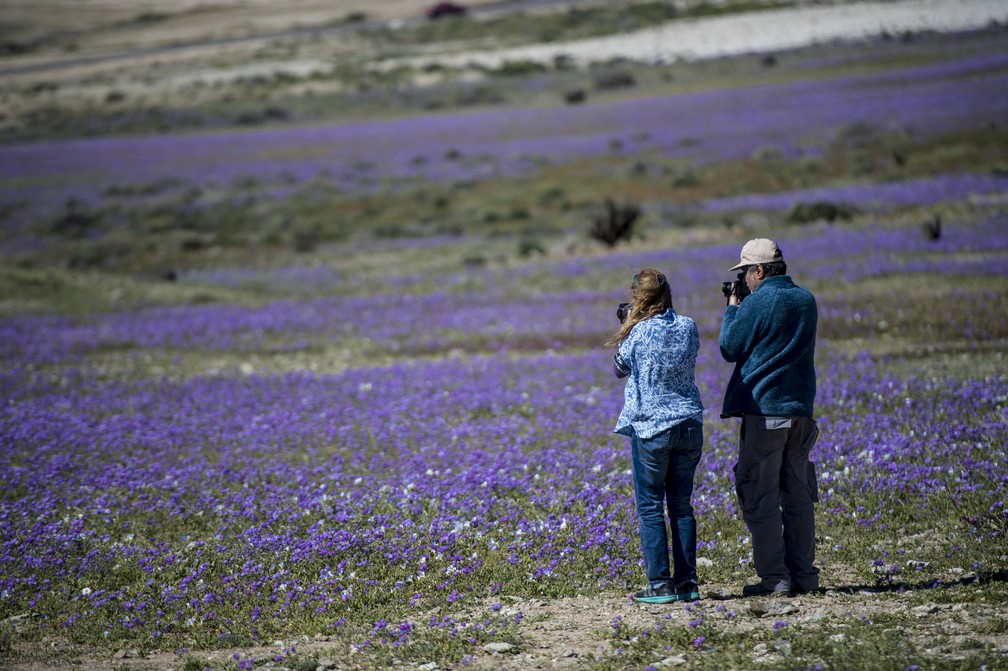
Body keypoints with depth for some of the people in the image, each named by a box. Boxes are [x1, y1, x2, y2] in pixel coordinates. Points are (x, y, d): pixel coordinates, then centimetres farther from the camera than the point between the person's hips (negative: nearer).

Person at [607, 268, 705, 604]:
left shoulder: (638, 333, -11)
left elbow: (620, 369, 4)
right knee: (681, 504, 12)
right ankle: (687, 582, 10)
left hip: (650, 427, -5)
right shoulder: (688, 327, 1)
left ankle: (660, 584, -1)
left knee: (650, 507, 2)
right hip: (689, 424, 5)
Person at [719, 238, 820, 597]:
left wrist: (732, 309, 9)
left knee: (760, 499, -1)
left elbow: (730, 349, -4)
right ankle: (803, 575, 12)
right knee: (798, 496, 11)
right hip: (800, 407, 7)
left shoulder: (756, 303, -11)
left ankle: (774, 577, -4)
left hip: (763, 409, -7)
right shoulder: (806, 300, 10)